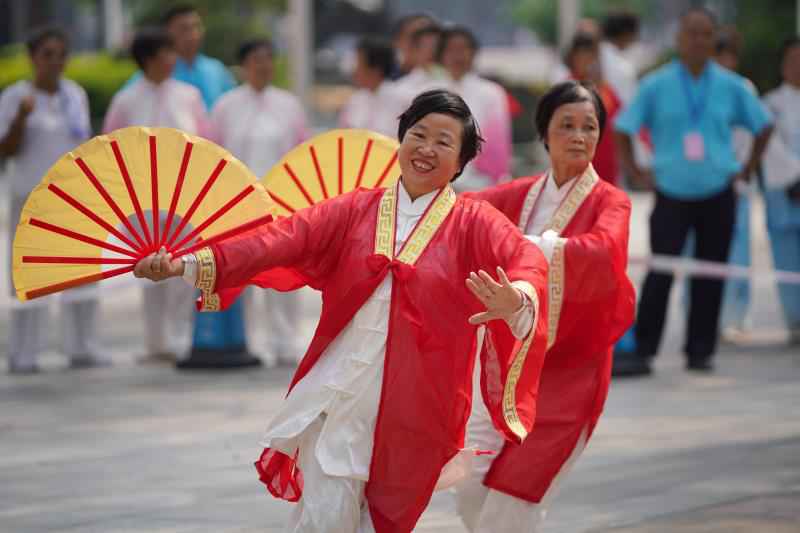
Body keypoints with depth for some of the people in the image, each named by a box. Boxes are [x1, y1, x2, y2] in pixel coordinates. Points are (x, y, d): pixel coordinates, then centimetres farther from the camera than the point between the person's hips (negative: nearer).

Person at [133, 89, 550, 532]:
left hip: (414, 406, -1)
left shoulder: (474, 223, -1)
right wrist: (188, 265, -18)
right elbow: (280, 241, -5)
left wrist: (516, 299, -45)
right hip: (339, 391, 1)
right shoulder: (355, 210, 6)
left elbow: (527, 260, -19)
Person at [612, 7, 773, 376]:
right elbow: (624, 129, 5)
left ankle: (700, 352, 11)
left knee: (710, 277, 3)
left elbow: (763, 126, 15)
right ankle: (641, 352, -6)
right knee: (660, 275, -9)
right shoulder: (656, 86, -1)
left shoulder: (731, 86, 3)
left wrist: (747, 169, 8)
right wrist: (635, 172, -1)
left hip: (718, 196, 2)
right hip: (672, 194, -2)